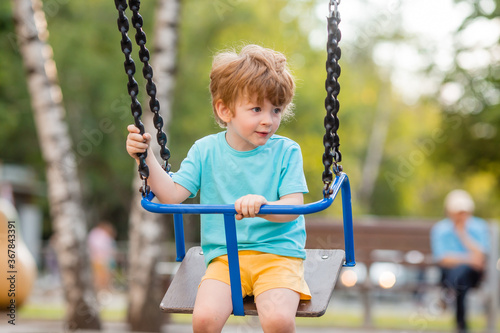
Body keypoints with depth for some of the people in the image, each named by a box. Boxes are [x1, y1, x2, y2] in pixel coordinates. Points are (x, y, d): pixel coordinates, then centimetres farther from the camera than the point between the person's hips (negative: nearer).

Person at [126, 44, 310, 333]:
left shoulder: (286, 151, 0)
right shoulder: (206, 151, 6)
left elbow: (294, 206, -9)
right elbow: (172, 195, 1)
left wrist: (264, 206, -30)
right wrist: (146, 158, -9)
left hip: (278, 253, -1)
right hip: (225, 257, 2)